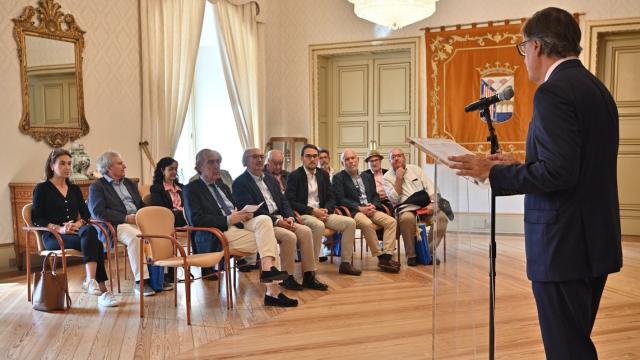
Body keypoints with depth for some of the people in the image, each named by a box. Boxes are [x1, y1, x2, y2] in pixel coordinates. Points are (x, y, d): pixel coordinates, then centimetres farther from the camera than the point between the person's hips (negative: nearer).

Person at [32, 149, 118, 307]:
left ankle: (90, 280, -43)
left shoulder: (75, 189, 22)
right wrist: (59, 229, -18)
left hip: (76, 232, 4)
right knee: (95, 244, -32)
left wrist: (79, 223, -9)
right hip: (53, 236, -4)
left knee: (90, 231, -35)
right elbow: (36, 218, -3)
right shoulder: (42, 189, 7)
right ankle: (102, 291, -38)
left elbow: (86, 214, 15)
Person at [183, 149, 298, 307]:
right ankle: (272, 292, -21)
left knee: (264, 220, -20)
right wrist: (228, 220, -18)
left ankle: (268, 269, -26)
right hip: (217, 235, -7)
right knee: (268, 240, -22)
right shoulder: (192, 189, 2)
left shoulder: (221, 184, 25)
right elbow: (196, 219, -11)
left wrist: (244, 215, 2)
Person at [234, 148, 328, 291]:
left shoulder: (270, 179, 20)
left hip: (280, 219, 7)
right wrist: (276, 221, -20)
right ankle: (288, 278, -11)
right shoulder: (240, 183, -5)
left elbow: (283, 201, 17)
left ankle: (309, 277, -9)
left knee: (306, 231, -15)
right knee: (289, 236, -29)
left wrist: (289, 217, -4)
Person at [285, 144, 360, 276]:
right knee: (319, 225, -37)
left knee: (350, 222, -11)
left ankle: (345, 263, -3)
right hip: (303, 214, -6)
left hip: (322, 212, 6)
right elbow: (290, 201, -12)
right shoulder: (294, 176, -4)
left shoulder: (324, 174, 13)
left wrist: (326, 210, -9)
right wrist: (312, 211, -19)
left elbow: (330, 198, 14)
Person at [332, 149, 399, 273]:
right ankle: (380, 257, -25)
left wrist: (373, 206, -5)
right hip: (353, 211, -6)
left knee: (391, 221, -18)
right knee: (367, 224, -36)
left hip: (370, 209, 6)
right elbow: (340, 199, -7)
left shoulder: (367, 176, 22)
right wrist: (360, 208, -16)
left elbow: (375, 195, 20)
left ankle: (387, 256, -23)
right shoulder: (338, 178, 4)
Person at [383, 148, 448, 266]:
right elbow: (394, 199, -6)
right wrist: (399, 178, -7)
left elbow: (430, 187, 8)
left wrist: (431, 203, -9)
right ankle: (411, 255, -20)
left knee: (442, 217, -25)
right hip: (405, 209, -3)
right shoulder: (387, 177, 7)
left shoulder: (415, 169, 15)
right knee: (407, 218, -38)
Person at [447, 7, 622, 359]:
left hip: (563, 245, -10)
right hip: (595, 241, 10)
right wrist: (520, 165, 18)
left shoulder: (553, 92, -16)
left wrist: (493, 172, -12)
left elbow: (558, 172, -23)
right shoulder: (596, 87, 13)